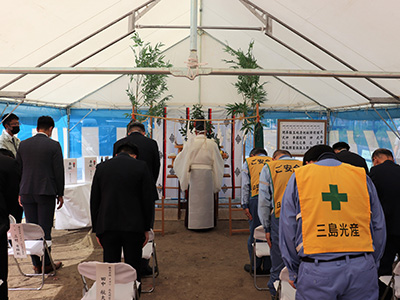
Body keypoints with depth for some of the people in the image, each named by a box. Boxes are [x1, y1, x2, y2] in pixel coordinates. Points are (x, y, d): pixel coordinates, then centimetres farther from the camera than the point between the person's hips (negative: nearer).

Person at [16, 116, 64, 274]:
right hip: (46, 192, -4)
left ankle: (36, 264, 16)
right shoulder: (54, 145, -7)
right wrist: (60, 194, 2)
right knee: (45, 229, 3)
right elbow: (59, 171, -7)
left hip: (27, 192, 4)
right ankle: (46, 264, 11)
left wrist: (20, 193, 17)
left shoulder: (23, 144, 6)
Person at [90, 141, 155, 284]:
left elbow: (94, 201, 8)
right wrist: (146, 228, 6)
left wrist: (96, 229, 14)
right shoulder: (141, 167, -1)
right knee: (133, 271, 8)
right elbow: (148, 200, -2)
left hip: (107, 227, 2)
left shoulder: (101, 167, 6)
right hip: (133, 227, -2)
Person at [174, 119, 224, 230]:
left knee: (193, 199, 8)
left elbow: (180, 159, 4)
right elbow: (218, 162, 5)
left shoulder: (190, 143, -2)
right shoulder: (212, 144, -1)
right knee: (206, 199, 9)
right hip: (207, 175, 1)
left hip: (193, 174, 0)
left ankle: (193, 223, 12)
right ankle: (207, 223, 15)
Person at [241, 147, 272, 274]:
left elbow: (245, 185, 5)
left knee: (254, 233, 6)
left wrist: (245, 205, 2)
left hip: (256, 198, -2)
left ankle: (255, 266, 15)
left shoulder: (248, 162, 15)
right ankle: (268, 266, 17)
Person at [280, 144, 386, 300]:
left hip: (317, 270, -2)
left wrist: (293, 273, 13)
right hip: (361, 267, 2)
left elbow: (288, 229, 6)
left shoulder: (299, 176, 8)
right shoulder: (362, 176, 13)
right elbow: (379, 227, 16)